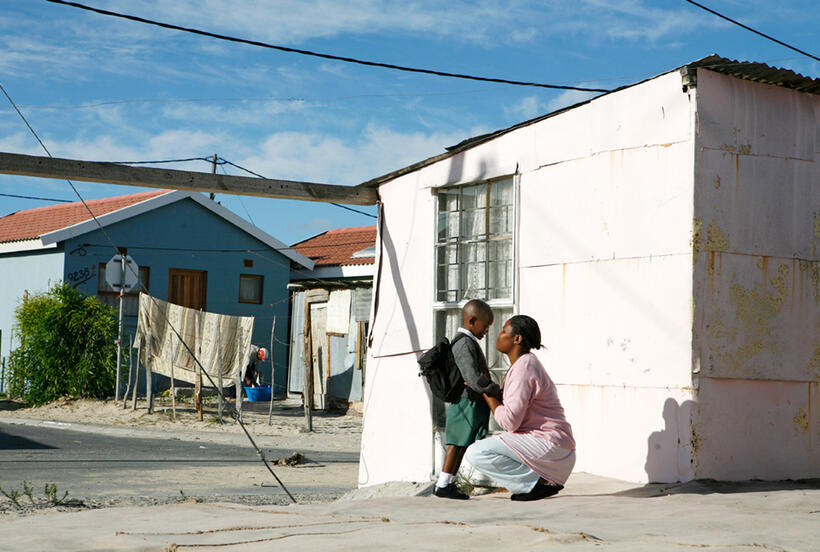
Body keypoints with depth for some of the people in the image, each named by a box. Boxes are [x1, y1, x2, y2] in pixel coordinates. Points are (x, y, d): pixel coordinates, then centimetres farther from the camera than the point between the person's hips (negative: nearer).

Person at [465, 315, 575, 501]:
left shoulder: (523, 368, -16)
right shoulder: (527, 363, 16)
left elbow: (509, 421, -20)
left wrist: (486, 392, -8)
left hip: (548, 444, -11)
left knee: (477, 454, -19)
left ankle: (539, 482, -15)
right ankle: (543, 479, 8)